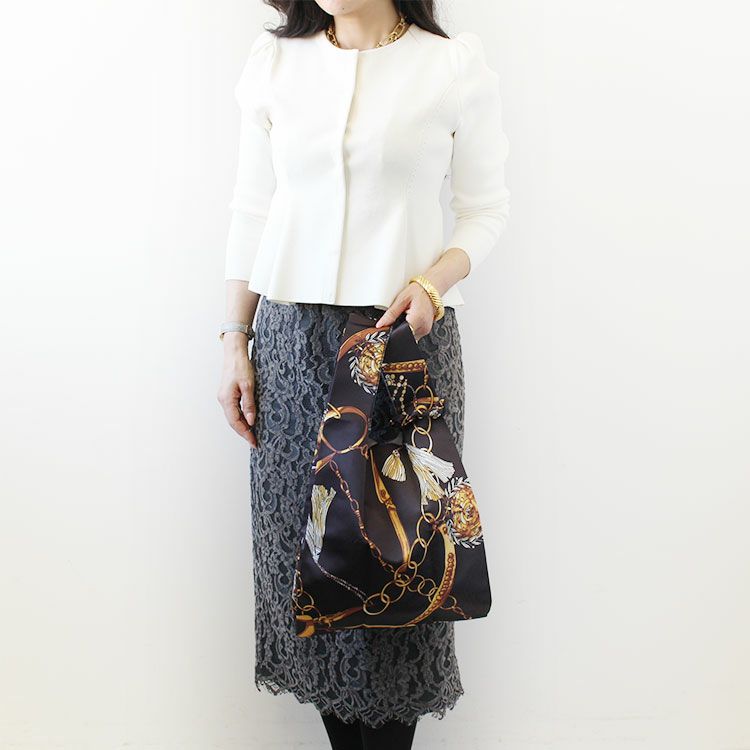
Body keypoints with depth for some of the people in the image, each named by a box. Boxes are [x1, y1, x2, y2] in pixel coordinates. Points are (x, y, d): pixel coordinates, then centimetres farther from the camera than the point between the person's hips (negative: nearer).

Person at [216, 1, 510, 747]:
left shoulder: (455, 63, 1)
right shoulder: (273, 60, 9)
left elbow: (486, 206, 4)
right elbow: (252, 210, 10)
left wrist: (434, 279, -15)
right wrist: (235, 343, 6)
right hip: (290, 338, 3)